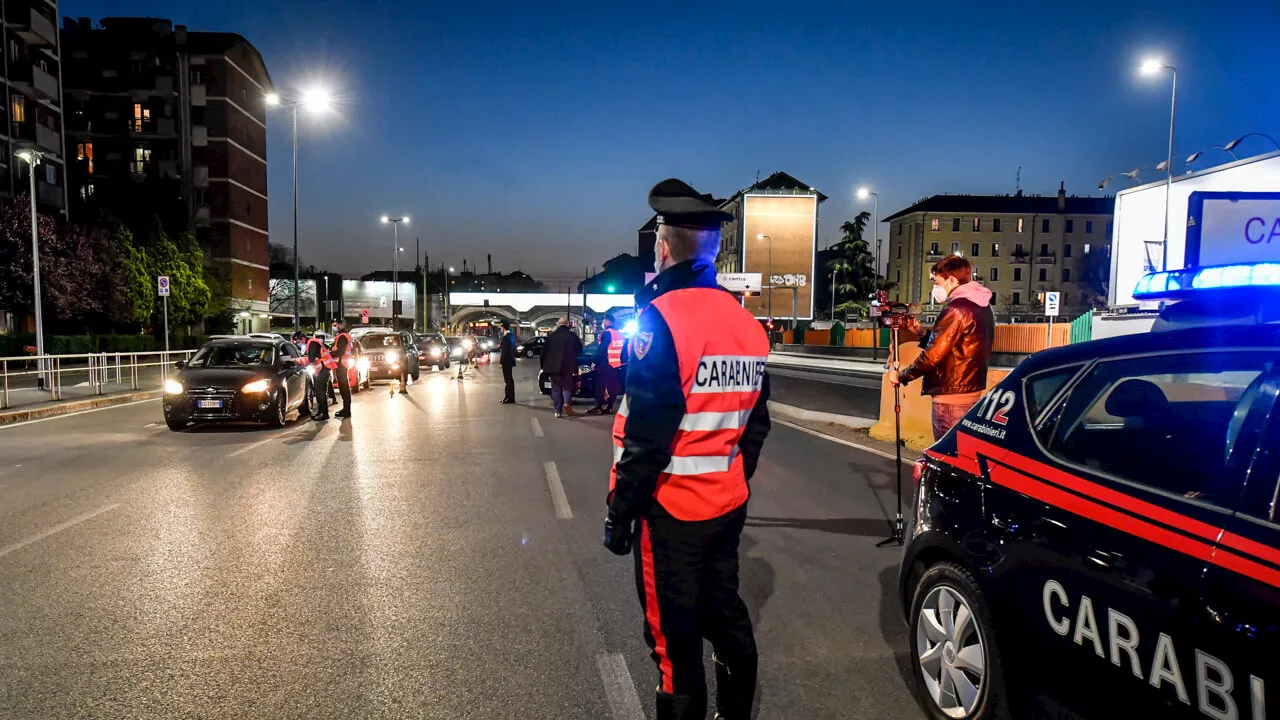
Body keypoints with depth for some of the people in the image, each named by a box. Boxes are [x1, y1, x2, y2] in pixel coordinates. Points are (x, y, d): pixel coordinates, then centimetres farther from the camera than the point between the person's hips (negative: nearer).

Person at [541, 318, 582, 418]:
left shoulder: (551, 336, -2)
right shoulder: (572, 335, -4)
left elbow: (544, 352, 1)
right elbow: (579, 350, 6)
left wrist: (544, 366, 11)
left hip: (554, 366, 1)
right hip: (568, 366, 0)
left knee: (556, 388, 9)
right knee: (567, 386, 13)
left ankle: (558, 410, 6)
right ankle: (567, 403, -11)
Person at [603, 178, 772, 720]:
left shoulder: (661, 318, -18)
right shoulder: (748, 323, 6)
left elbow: (646, 434, -20)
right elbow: (755, 423, 12)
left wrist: (619, 511, -11)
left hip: (671, 508, -8)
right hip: (728, 503, 8)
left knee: (675, 634, 6)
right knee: (725, 613, 20)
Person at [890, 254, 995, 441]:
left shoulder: (956, 309, -18)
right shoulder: (982, 306, 12)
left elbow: (933, 355, -20)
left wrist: (901, 376, -8)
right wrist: (923, 334, 14)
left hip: (951, 396, -10)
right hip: (973, 390, 10)